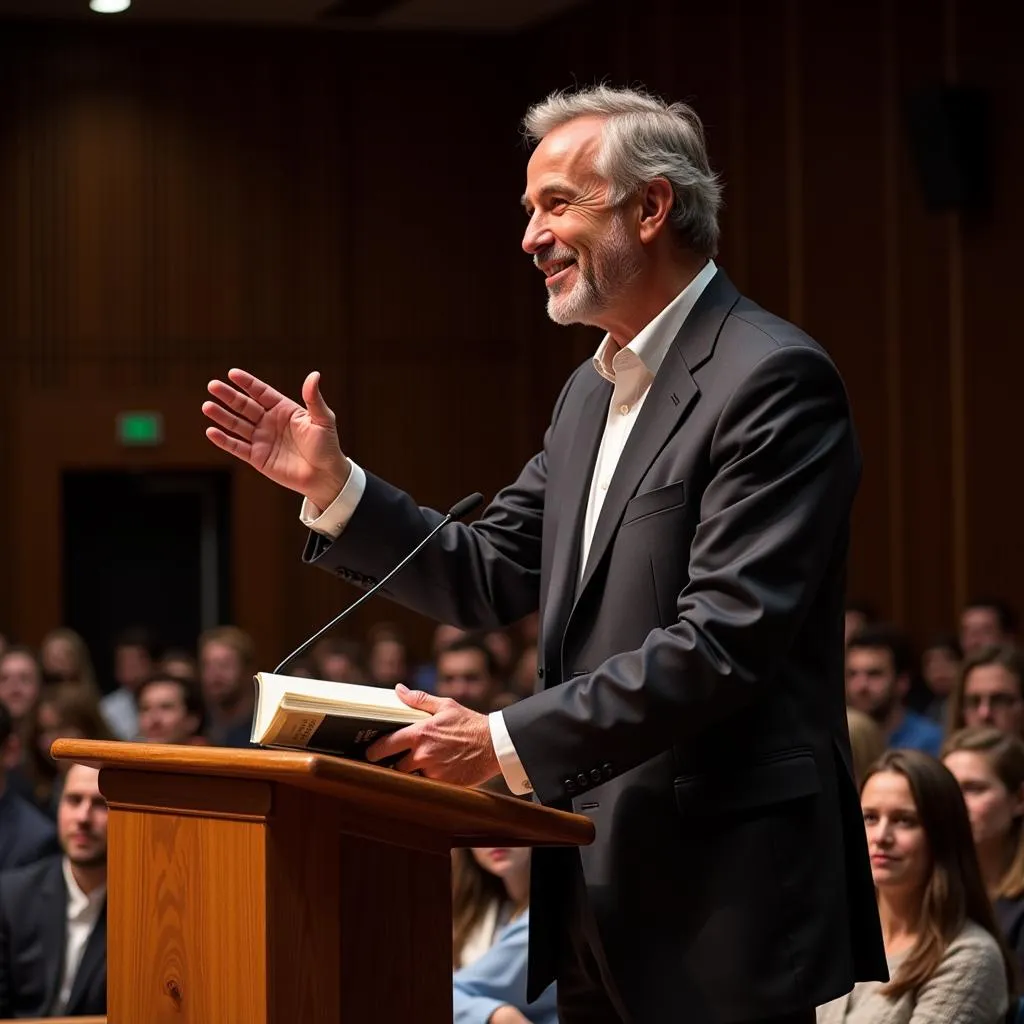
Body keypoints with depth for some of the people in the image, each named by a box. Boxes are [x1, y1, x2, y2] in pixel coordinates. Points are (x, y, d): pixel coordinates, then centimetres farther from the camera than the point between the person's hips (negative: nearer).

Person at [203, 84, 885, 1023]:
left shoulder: (775, 380, -14)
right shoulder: (593, 390, 16)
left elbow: (725, 643, -22)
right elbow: (489, 580, 17)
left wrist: (508, 741, -22)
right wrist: (335, 487, 6)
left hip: (722, 896, -9)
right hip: (601, 892, 9)